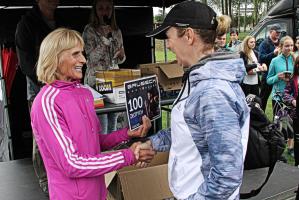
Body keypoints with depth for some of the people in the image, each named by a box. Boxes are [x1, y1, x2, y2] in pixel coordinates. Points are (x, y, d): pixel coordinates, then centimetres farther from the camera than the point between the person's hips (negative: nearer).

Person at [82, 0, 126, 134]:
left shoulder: (116, 31, 12)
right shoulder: (89, 30, -3)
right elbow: (93, 57, -13)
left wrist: (122, 55, -4)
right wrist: (105, 37, -18)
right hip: (96, 81, -5)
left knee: (113, 125, 11)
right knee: (101, 128, -9)